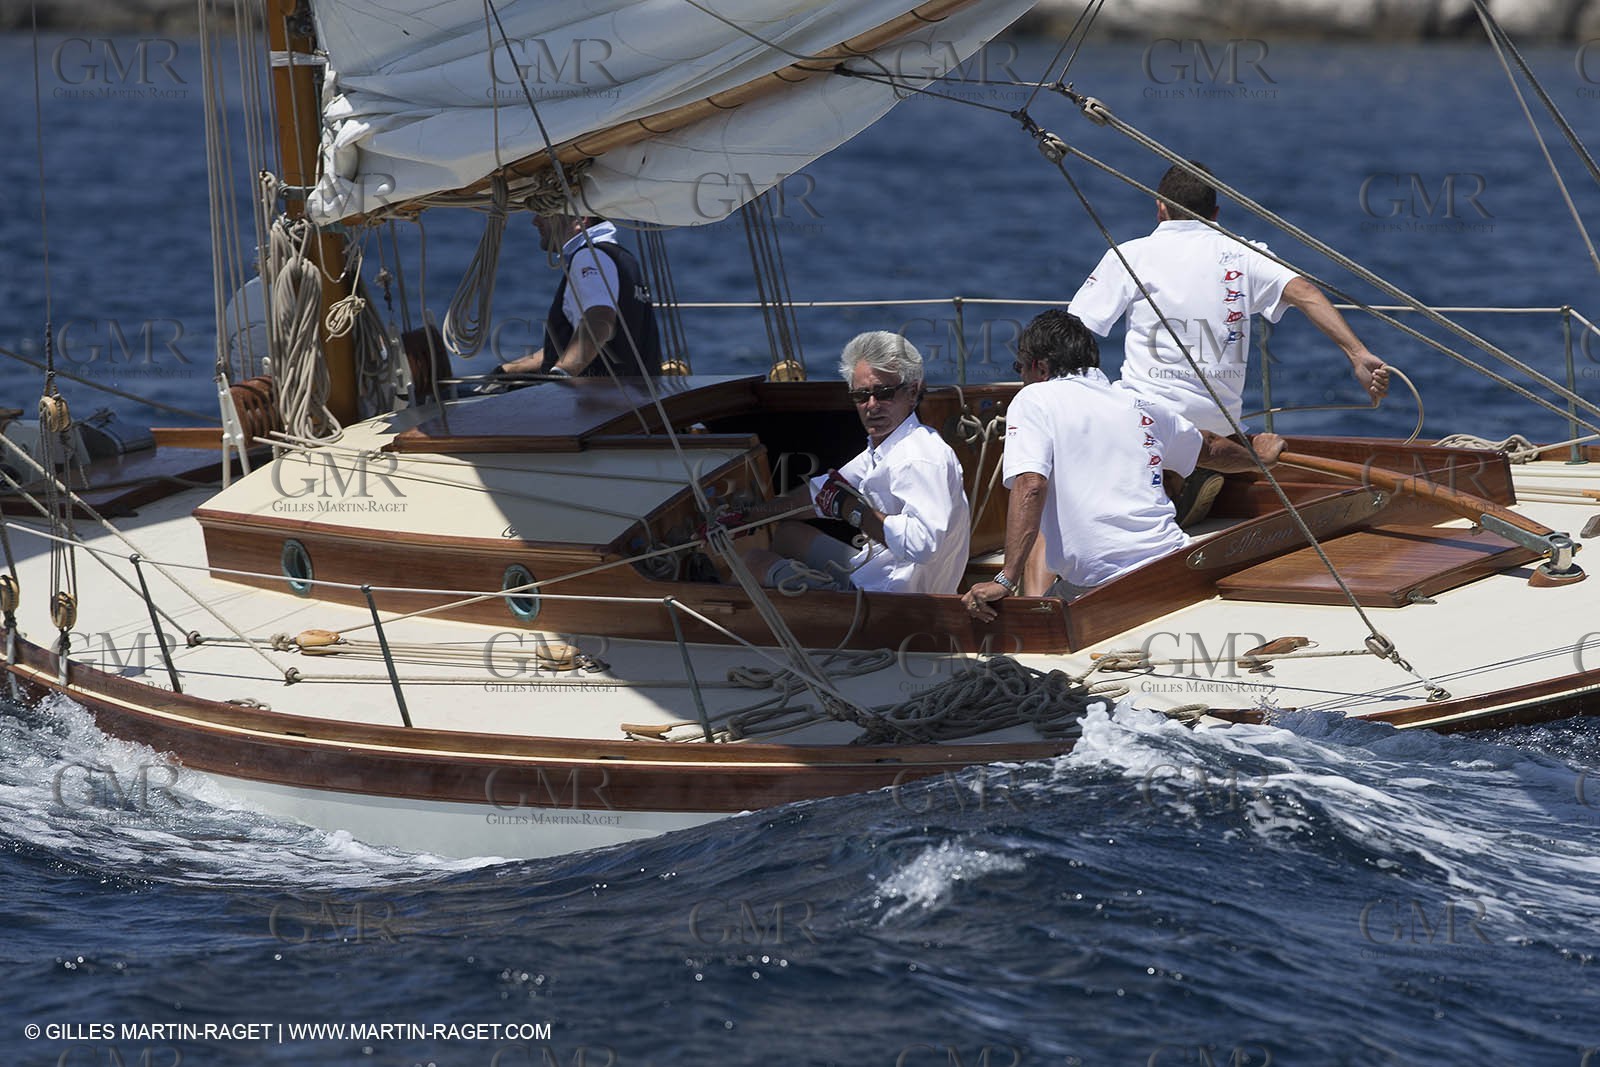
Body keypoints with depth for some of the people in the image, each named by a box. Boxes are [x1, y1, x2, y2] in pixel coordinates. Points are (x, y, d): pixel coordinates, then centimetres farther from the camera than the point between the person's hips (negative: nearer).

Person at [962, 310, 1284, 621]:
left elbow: (1030, 486, -13)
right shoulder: (1142, 407, 20)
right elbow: (1210, 448, 39)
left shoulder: (1034, 399, 3)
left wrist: (1006, 580, -18)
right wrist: (1257, 456, 61)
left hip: (1097, 585, -5)